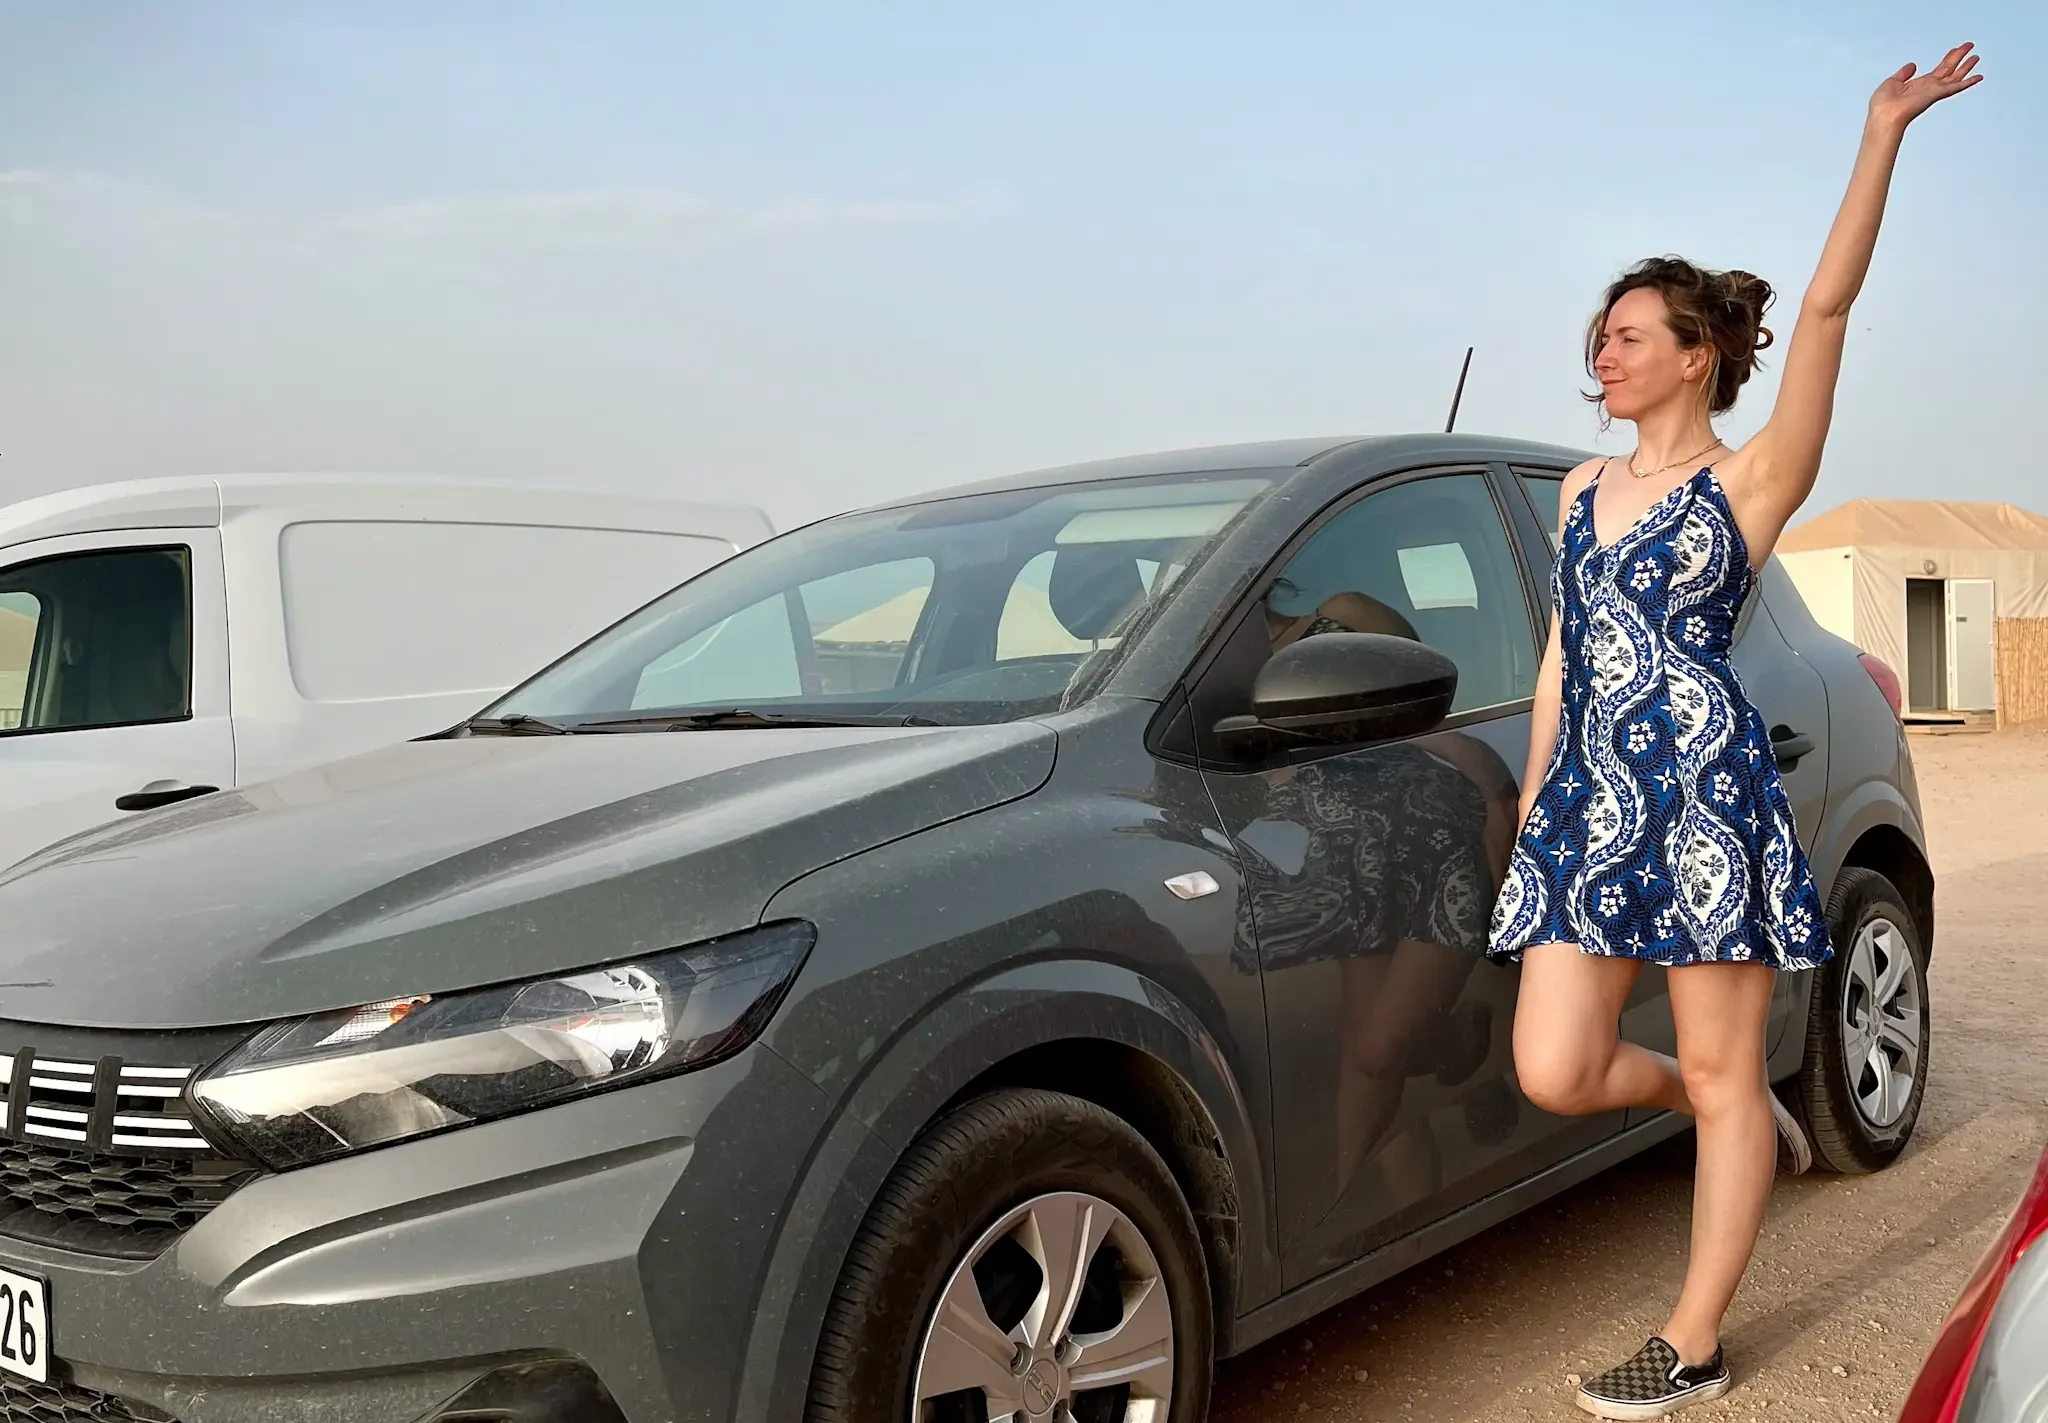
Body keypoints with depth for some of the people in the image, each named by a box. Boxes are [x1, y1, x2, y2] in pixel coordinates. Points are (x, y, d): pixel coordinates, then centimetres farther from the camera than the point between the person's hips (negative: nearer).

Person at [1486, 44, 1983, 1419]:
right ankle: (1737, 1111, 29)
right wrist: (1533, 798, 16)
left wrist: (1883, 134, -15)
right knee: (1555, 1074, -1)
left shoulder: (1749, 481, -1)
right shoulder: (1584, 488, 16)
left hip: (1707, 794, -5)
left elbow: (1828, 305, -12)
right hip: (1584, 799, 6)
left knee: (1721, 1068, 3)